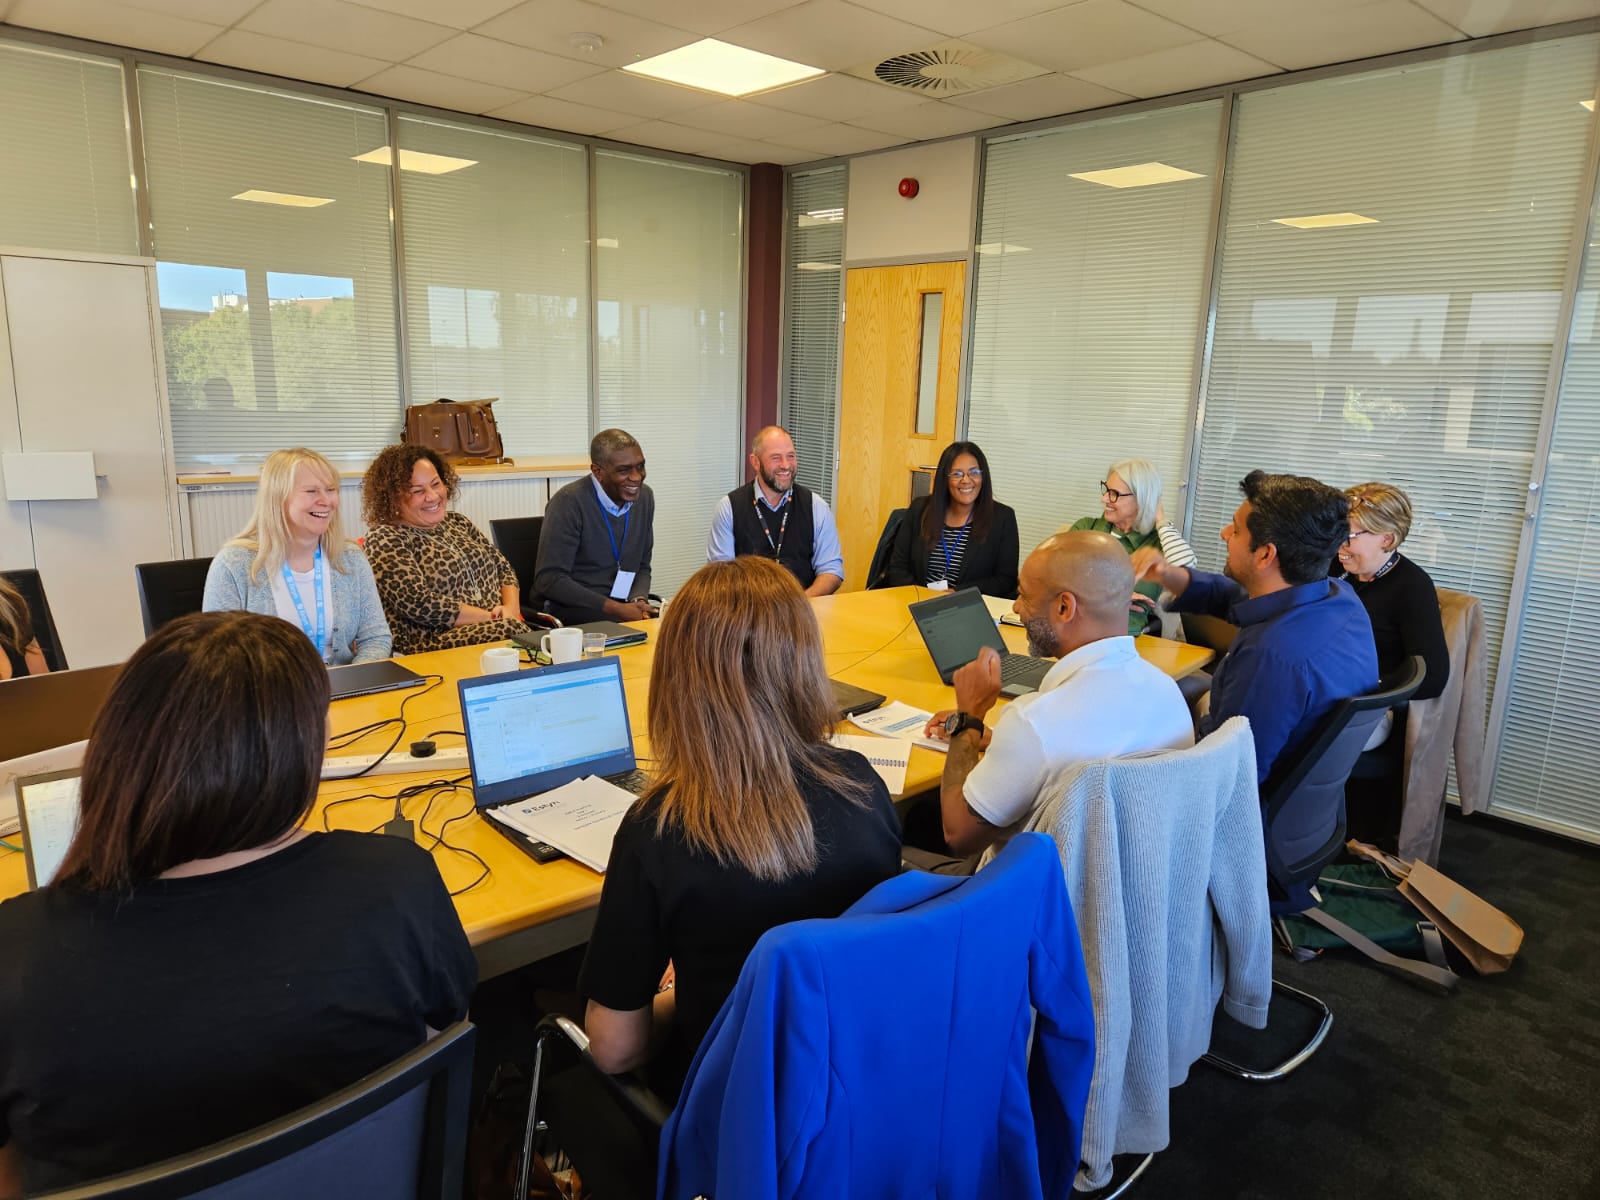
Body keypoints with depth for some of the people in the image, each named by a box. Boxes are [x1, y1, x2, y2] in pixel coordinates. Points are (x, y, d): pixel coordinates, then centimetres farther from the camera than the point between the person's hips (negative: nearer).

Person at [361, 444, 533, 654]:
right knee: (510, 631, -34)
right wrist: (491, 617, -13)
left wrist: (511, 609, -4)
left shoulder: (459, 522, 19)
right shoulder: (385, 539, -1)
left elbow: (504, 569, 18)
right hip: (432, 643, -6)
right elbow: (418, 603, -13)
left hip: (494, 628, 6)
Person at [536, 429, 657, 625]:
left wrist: (639, 601, -8)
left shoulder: (645, 497, 6)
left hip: (624, 605, 6)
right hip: (572, 610, -6)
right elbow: (549, 579, -16)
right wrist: (615, 609, -21)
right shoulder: (569, 502, -13)